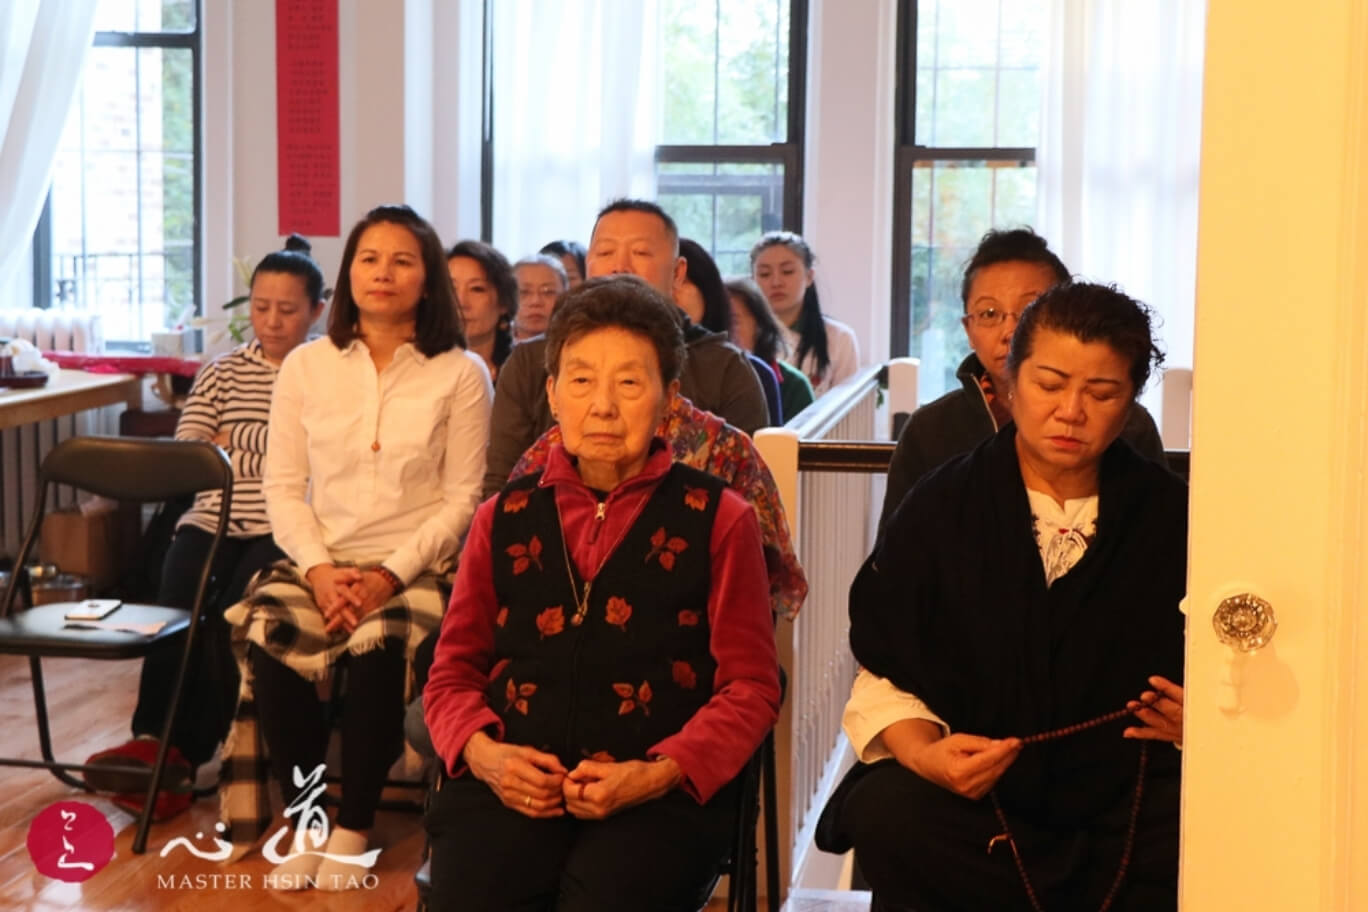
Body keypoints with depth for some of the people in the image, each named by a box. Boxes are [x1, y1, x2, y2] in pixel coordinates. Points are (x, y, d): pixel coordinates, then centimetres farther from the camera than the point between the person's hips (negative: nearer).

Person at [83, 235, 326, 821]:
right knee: (177, 607, -24)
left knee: (233, 616, -27)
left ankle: (185, 752, -19)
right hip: (212, 519, 4)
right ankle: (158, 741, -23)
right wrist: (263, 451, -6)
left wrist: (229, 443, -3)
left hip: (284, 528, -4)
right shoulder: (223, 372, 18)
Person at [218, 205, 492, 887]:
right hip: (319, 562, 3)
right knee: (267, 638, -28)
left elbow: (462, 498, -3)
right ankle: (304, 816, -8)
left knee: (378, 649, -32)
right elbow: (283, 488, 6)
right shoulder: (305, 365, 8)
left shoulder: (461, 373, 0)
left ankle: (354, 826, -11)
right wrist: (319, 570, -10)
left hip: (415, 568, -2)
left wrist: (389, 575, -13)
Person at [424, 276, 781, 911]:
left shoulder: (718, 520, 10)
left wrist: (658, 775, -10)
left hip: (660, 792, -2)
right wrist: (482, 753, -2)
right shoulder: (503, 519, 18)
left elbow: (750, 687, 6)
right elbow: (454, 670, 20)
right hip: (512, 783, 2)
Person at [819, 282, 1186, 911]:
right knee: (888, 815, -32)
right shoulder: (942, 507, 4)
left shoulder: (1171, 518, 5)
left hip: (1126, 790, 0)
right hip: (972, 787, 1)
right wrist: (922, 752, -18)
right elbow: (883, 679, 3)